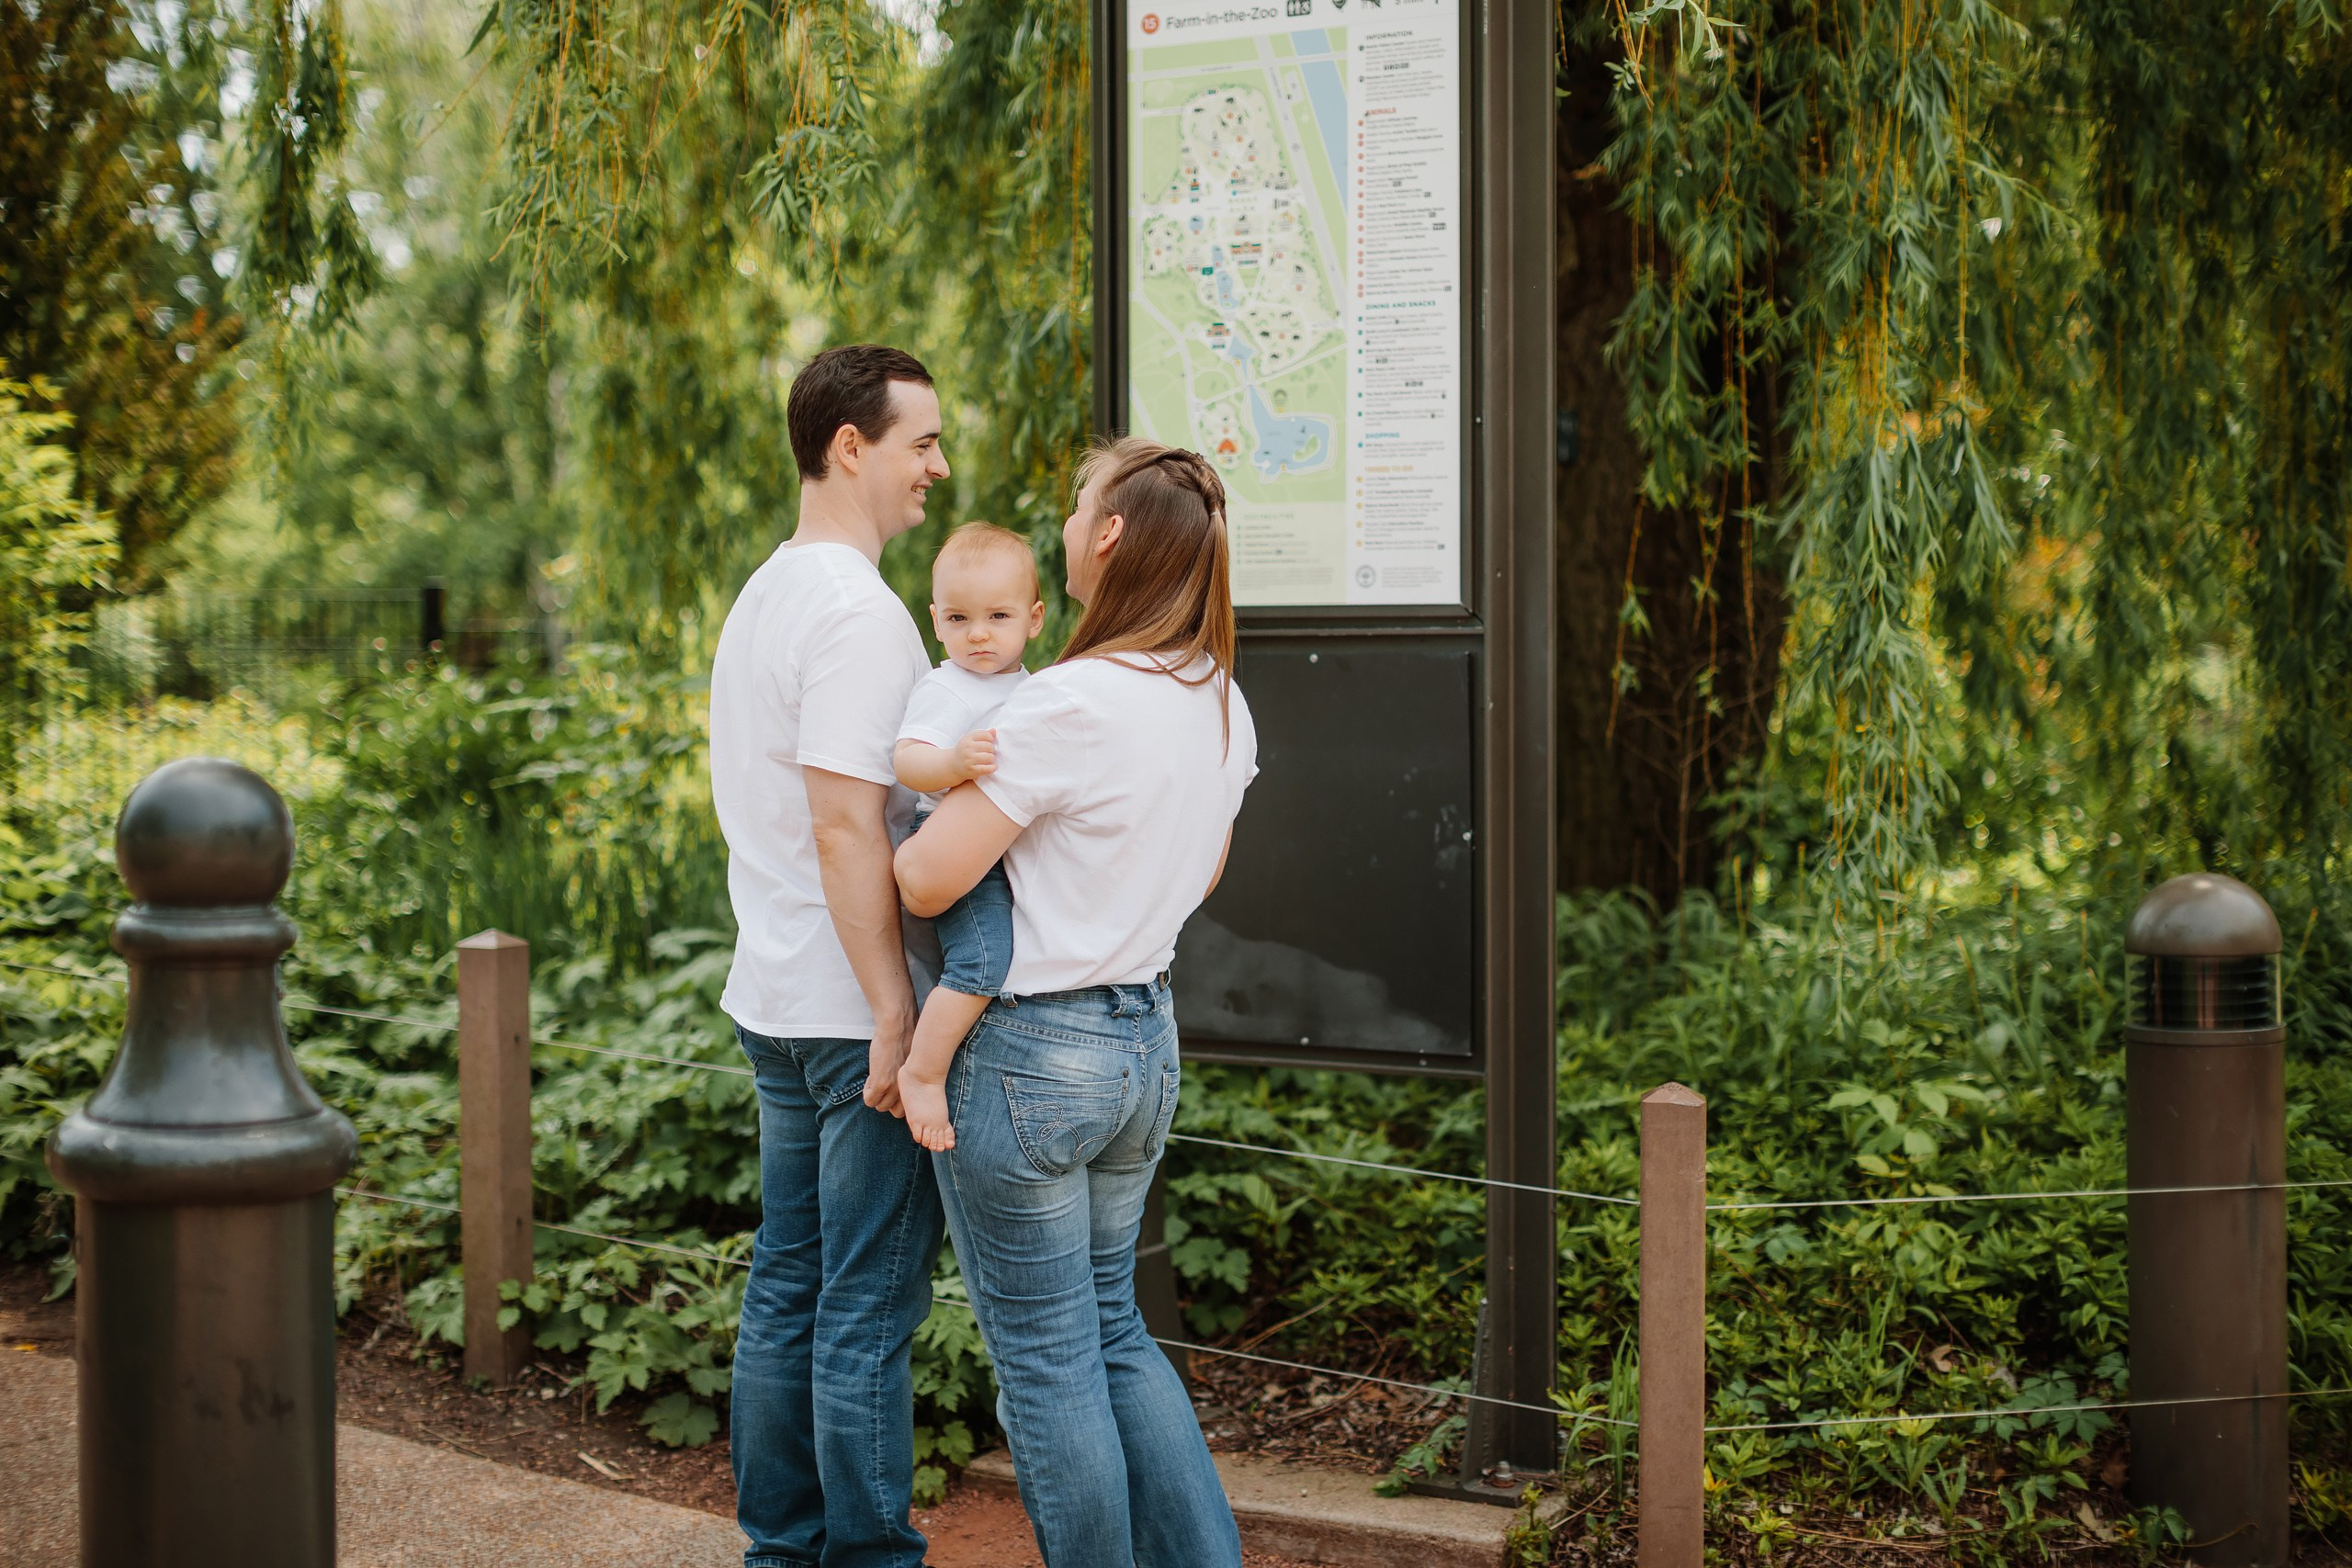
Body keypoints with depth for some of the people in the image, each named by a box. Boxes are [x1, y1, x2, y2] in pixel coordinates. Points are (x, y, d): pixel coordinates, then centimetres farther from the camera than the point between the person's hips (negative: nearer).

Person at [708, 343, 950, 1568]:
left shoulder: (760, 596, 16)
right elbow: (846, 829, -21)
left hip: (776, 1005, 10)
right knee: (870, 1308, -3)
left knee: (786, 1290, 14)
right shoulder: (855, 609, -16)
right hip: (855, 1008, -10)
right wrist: (895, 1016, -20)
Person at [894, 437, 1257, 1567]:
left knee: (1046, 1361, 5)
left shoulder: (1070, 704, -22)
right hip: (1147, 1038, 8)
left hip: (1029, 1053, -8)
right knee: (1113, 1332, 21)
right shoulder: (1221, 703, 3)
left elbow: (925, 881, -20)